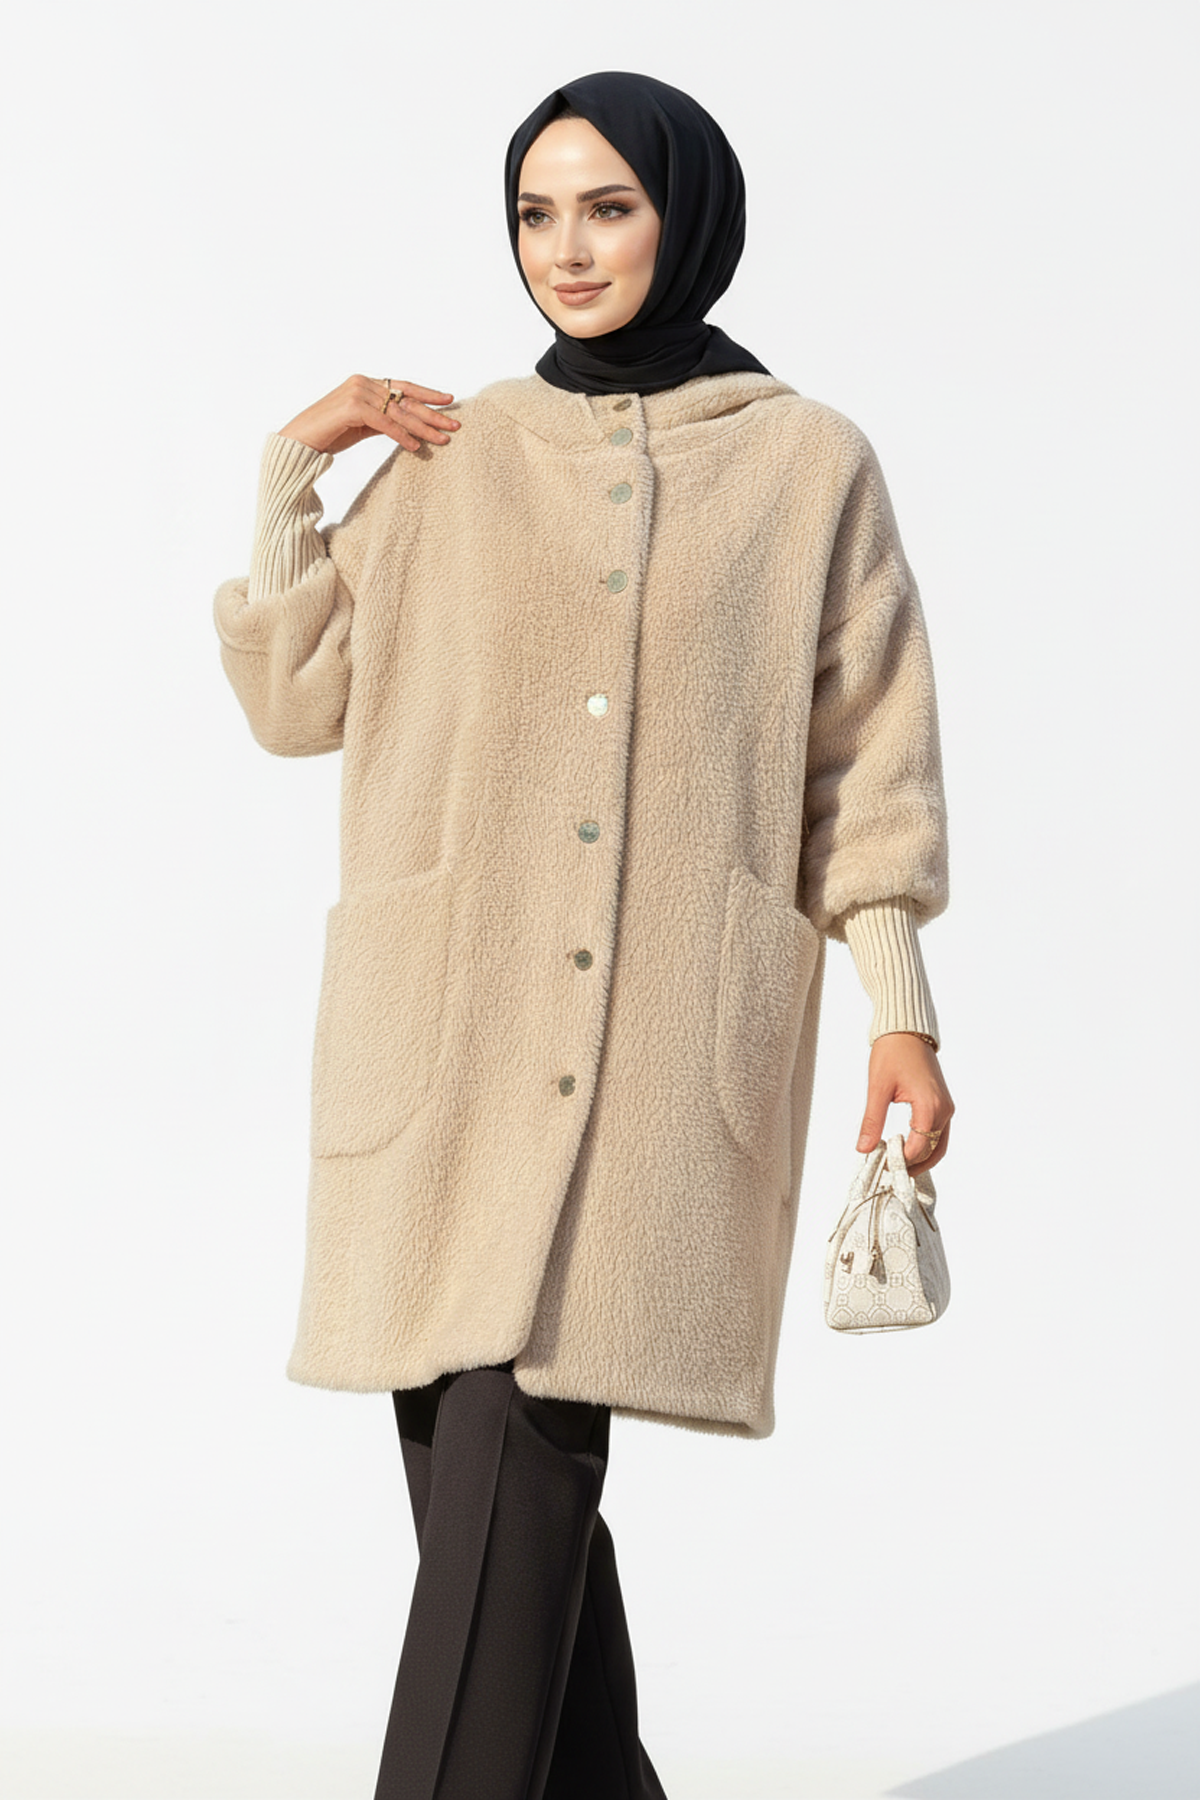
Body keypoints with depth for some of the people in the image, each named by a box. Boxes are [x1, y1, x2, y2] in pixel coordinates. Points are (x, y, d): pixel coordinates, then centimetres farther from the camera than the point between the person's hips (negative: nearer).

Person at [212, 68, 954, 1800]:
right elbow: (298, 696, 11)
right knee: (475, 1443, 4)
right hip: (451, 1010, 3)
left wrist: (900, 1007, -2)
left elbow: (866, 756, 5)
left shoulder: (808, 461, 6)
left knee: (521, 1435, -15)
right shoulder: (452, 459, 12)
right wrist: (291, 467, 3)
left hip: (668, 1024, -3)